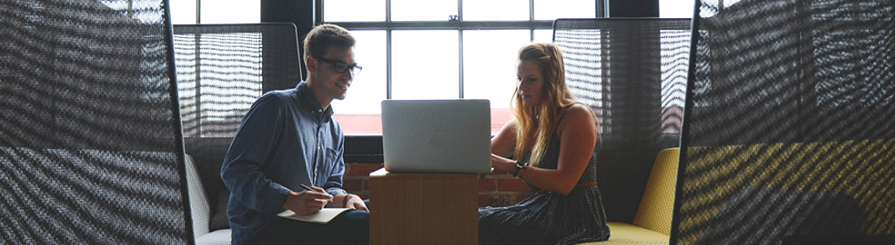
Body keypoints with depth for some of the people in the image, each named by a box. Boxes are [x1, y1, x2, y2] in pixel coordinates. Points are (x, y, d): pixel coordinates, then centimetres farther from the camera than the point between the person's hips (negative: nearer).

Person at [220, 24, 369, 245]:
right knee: (365, 226, -29)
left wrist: (344, 198, -4)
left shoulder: (335, 131, 22)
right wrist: (290, 200, -24)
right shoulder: (276, 105, -4)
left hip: (307, 226, 8)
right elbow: (234, 170, -11)